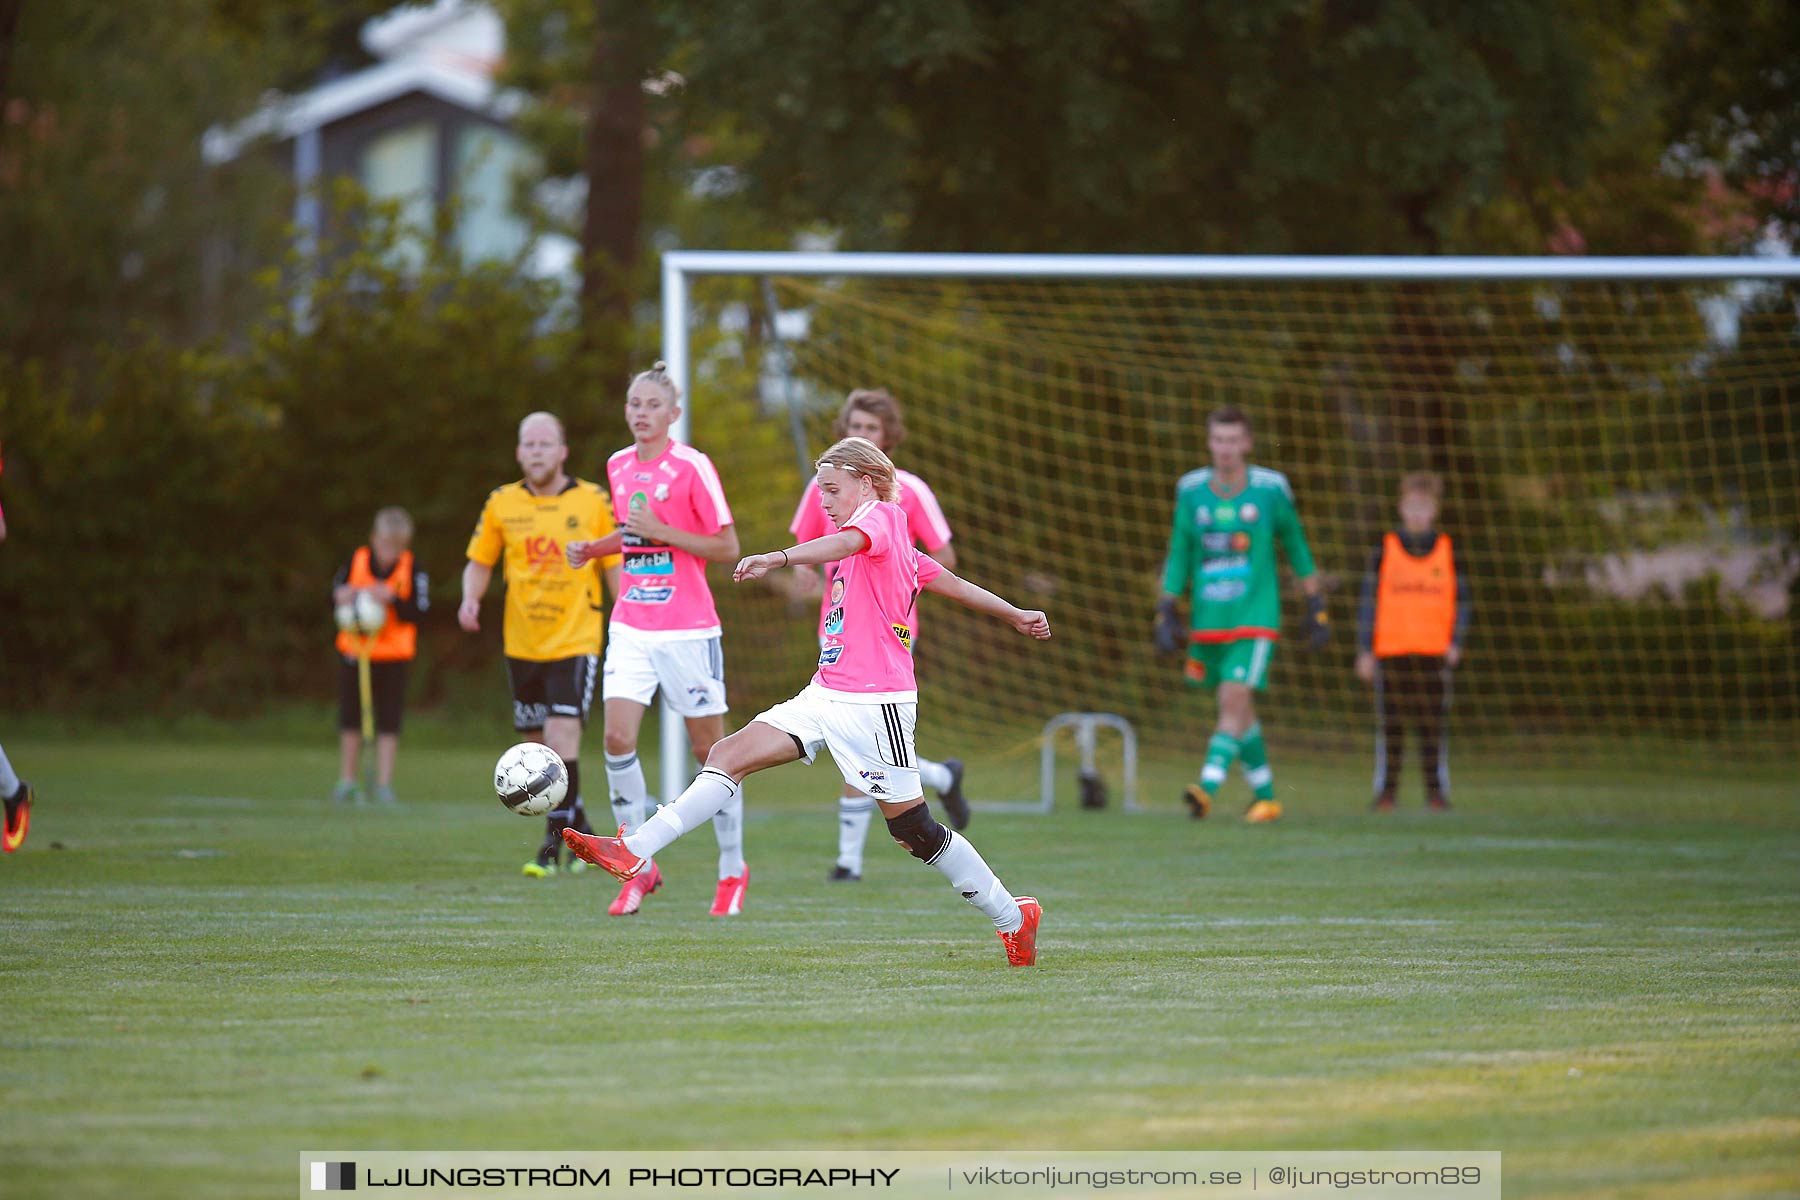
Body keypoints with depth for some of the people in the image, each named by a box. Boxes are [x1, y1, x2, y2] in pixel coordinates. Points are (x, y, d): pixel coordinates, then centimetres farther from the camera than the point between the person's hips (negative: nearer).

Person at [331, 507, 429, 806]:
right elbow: (335, 595, 1)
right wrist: (341, 597, -22)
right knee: (350, 718, 9)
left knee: (389, 721, -2)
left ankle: (384, 784, 6)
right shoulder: (356, 561, -4)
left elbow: (418, 612, -13)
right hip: (354, 648, 2)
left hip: (392, 655, -2)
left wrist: (393, 600, -28)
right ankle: (347, 781, 20)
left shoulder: (411, 570, -8)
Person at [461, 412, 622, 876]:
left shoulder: (593, 501, -2)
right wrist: (471, 598, -9)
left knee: (562, 737, -17)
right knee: (539, 746, 9)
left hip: (576, 642, -4)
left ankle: (553, 845, -14)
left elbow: (616, 568, 3)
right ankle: (578, 823, 31)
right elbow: (479, 562, 11)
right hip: (522, 646, 4)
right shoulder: (501, 503, 4)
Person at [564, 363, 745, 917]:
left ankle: (733, 868, 19)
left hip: (688, 630, -5)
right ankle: (639, 868, -1)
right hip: (631, 627, 5)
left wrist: (661, 532, -18)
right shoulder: (618, 466, 9)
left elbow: (727, 547, -9)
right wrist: (594, 548, 8)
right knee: (617, 736, -11)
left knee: (708, 746, 3)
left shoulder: (692, 466, -9)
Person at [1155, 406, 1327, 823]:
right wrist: (1166, 612, 8)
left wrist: (1316, 606, 9)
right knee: (1241, 711, 11)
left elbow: (1296, 544, 9)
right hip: (1207, 620, 3)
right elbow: (1179, 554, 12)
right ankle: (1265, 797, 23)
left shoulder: (1271, 488, -2)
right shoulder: (1191, 490, 4)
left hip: (1255, 617, -3)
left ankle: (1208, 788, -26)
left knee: (1234, 701, -17)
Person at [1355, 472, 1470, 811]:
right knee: (1390, 725, 0)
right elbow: (1369, 601, 6)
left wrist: (1455, 643, -1)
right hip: (1390, 651, 0)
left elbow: (1460, 600, 11)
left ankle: (1437, 791, 3)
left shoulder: (1446, 550, 8)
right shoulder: (1386, 548, 5)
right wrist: (1364, 652, 1)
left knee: (1434, 724, -2)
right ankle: (1386, 791, 6)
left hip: (1435, 652, 1)